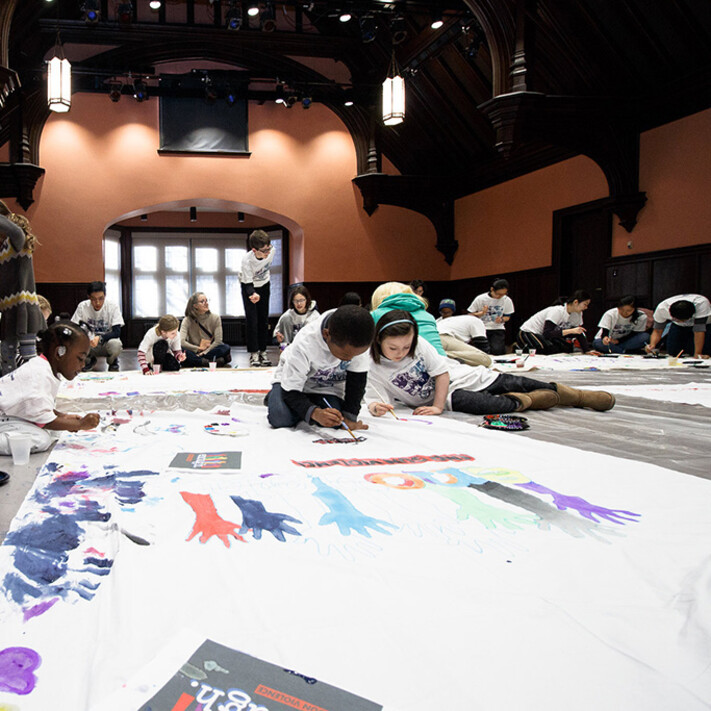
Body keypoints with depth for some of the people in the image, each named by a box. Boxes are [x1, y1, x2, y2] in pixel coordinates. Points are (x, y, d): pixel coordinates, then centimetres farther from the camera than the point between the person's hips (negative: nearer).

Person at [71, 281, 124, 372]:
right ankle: (89, 360, 7)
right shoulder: (82, 306, -11)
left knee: (115, 344, -36)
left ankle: (112, 361, 2)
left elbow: (117, 332, -19)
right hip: (89, 345, 2)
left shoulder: (113, 306, -16)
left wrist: (100, 338, -36)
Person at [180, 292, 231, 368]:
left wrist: (204, 352, -19)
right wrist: (199, 348, -15)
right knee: (181, 350, -34)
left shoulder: (215, 318, 0)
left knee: (226, 348, -28)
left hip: (210, 351, 1)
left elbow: (218, 341, -9)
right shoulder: (187, 320, -3)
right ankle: (214, 361, -38)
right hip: (194, 352, -1)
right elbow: (181, 342, -16)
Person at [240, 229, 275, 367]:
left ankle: (263, 351, 14)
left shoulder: (271, 251, -26)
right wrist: (252, 294, -49)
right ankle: (253, 353, -3)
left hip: (264, 285, 4)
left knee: (264, 319, 5)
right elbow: (248, 283, -29)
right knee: (251, 319, -9)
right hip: (248, 286, -4)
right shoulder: (247, 260, -37)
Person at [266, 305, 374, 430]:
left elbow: (357, 379, -18)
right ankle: (273, 397, 9)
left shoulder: (358, 342, -30)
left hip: (328, 387, 3)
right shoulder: (304, 345, -37)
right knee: (280, 418, -27)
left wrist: (349, 418, -24)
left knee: (333, 421, -23)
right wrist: (315, 412, -50)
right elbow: (290, 392, -31)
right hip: (296, 380, -3)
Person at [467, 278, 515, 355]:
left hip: (497, 329, 1)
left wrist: (501, 320, -11)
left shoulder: (507, 300, 0)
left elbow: (507, 316, 13)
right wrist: (482, 313, -18)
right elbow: (470, 315, 1)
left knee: (497, 350, -24)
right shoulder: (480, 299, -6)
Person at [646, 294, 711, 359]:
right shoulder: (662, 308, -32)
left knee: (704, 352, -20)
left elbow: (699, 330, -39)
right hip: (678, 326, 2)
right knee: (672, 352, -11)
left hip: (703, 324, -2)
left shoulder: (701, 304, -41)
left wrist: (697, 354, -40)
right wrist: (652, 345, -41)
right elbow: (657, 331, -22)